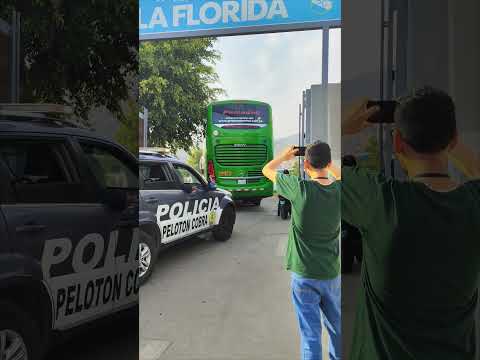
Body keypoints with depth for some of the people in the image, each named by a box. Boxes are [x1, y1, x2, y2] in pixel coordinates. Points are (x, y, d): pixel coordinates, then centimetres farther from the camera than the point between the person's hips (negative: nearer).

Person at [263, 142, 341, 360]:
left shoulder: (300, 188, -19)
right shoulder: (339, 190, -8)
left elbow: (267, 170, -2)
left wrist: (285, 156, 13)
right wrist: (327, 163, 18)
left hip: (304, 274, -4)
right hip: (332, 273, 4)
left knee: (311, 333, 7)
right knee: (336, 327, 23)